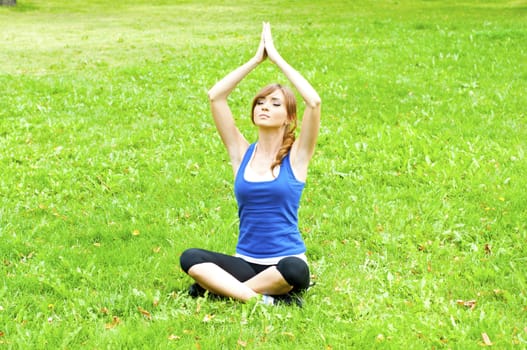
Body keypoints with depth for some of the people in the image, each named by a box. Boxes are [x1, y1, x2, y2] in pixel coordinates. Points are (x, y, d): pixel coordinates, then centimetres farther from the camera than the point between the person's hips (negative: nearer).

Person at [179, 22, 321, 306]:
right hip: (245, 261, 3)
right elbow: (215, 96, -2)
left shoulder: (296, 155, -1)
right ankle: (263, 298, -30)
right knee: (190, 258, -24)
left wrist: (276, 58, -9)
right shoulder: (242, 153, 7)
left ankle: (215, 286, -21)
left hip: (286, 260, -2)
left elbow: (314, 102, -16)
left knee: (295, 270, -38)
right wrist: (256, 59, -2)